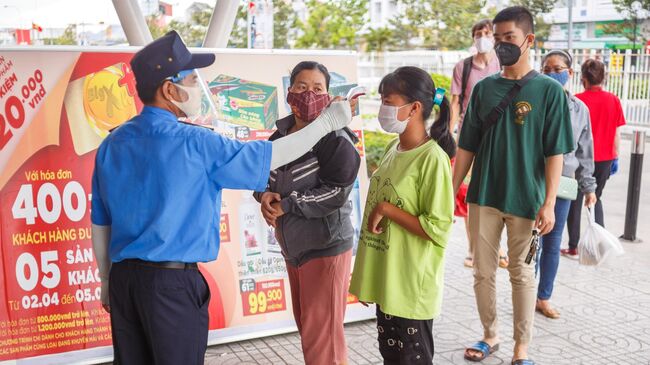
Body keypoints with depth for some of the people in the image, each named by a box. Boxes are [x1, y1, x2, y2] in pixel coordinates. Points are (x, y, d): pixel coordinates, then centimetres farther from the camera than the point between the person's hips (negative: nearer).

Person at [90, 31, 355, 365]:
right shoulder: (195, 144, -13)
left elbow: (100, 224, 11)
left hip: (122, 278, 6)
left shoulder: (111, 145, 5)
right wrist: (327, 121, 6)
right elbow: (272, 156, -5)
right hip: (172, 282, -6)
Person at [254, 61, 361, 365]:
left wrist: (285, 205, -19)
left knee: (323, 338, 0)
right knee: (307, 328, 19)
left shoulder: (336, 139, -14)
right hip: (293, 245, 7)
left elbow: (336, 192, -21)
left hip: (326, 247, -7)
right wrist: (265, 195, -10)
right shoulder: (280, 135, 7)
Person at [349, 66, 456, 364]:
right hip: (385, 281, 8)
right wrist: (366, 278, 17)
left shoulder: (433, 159, -19)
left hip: (412, 287, -8)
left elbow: (438, 228, -21)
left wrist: (386, 209, -20)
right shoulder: (393, 149, 5)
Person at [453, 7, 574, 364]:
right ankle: (490, 335, 30)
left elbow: (555, 153, -7)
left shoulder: (549, 90, -5)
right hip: (483, 196, 3)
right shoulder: (483, 88, 5)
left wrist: (549, 203, -13)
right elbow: (467, 147, 7)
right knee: (483, 272, 11)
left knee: (521, 273, 10)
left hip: (525, 199, -3)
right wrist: (451, 191, 5)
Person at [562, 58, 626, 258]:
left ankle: (573, 247, 10)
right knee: (596, 198, 20)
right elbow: (617, 133, 1)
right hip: (604, 159, 3)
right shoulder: (614, 100, -3)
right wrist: (615, 157, 11)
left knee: (575, 201, 8)